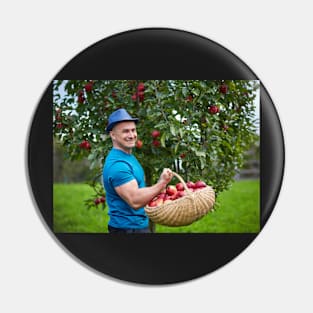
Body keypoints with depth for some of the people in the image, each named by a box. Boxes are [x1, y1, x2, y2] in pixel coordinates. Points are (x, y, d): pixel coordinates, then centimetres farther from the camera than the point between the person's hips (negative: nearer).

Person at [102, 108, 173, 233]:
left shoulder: (128, 156, 10)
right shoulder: (117, 164, -22)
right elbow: (135, 201, -28)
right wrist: (161, 184, -26)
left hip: (140, 224, 9)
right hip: (128, 228, -9)